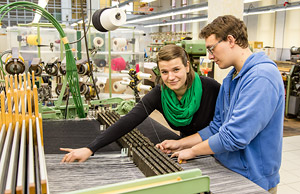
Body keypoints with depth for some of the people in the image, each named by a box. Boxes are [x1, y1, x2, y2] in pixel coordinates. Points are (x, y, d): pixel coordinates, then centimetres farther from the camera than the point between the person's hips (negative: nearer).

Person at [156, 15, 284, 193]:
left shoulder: (261, 76, -23)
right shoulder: (231, 79, 7)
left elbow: (234, 136, -27)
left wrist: (192, 151, -14)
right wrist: (181, 143, 4)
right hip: (226, 172, 8)